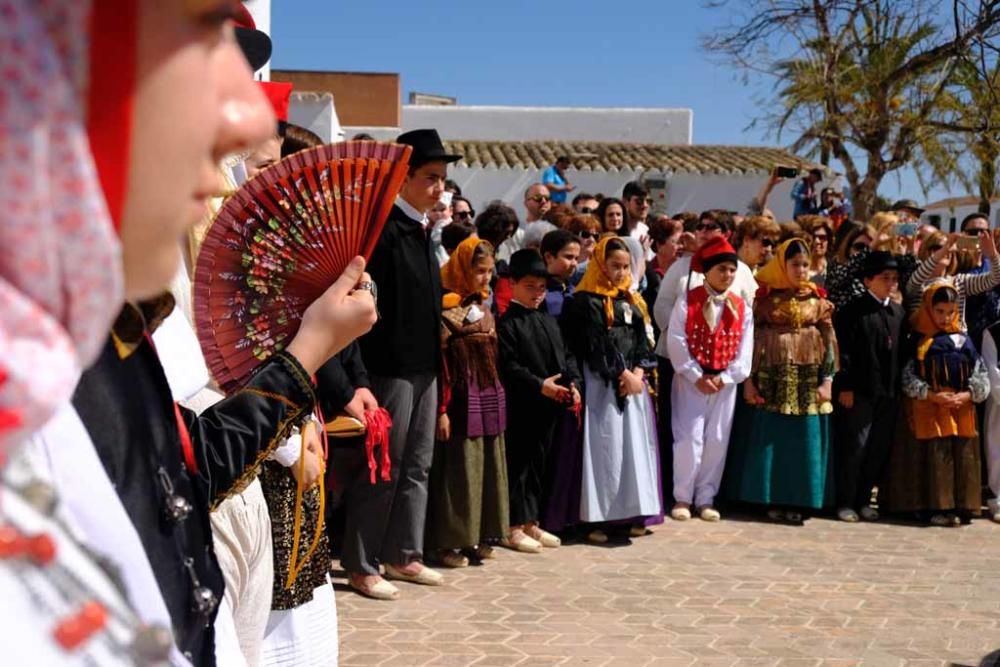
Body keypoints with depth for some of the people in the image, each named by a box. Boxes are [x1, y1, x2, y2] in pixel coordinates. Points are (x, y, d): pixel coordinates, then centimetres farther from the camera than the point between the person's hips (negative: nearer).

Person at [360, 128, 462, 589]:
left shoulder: (422, 231, 13)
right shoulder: (385, 228, -14)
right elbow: (370, 303, -19)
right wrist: (366, 370, -21)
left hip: (425, 366, 9)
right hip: (392, 366, -9)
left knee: (417, 466, 13)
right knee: (386, 465, -2)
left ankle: (405, 555, 22)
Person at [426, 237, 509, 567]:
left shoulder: (484, 308, 13)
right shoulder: (445, 310, -10)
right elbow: (440, 363, -13)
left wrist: (496, 398, 11)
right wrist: (442, 410, -17)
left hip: (490, 398, 8)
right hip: (462, 400, -8)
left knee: (488, 466, 10)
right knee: (458, 468, -3)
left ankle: (478, 536, 19)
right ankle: (448, 542, 4)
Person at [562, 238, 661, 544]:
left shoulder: (629, 302, 16)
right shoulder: (585, 301, -6)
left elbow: (642, 342, 12)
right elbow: (595, 346, -12)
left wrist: (638, 372, -5)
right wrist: (622, 375, -11)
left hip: (633, 383, 7)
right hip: (602, 386, -7)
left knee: (634, 446, 6)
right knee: (605, 448, -8)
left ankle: (629, 513, 13)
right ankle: (598, 519, -4)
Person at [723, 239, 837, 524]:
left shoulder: (817, 300, 7)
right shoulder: (765, 296, 2)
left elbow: (829, 340, 5)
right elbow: (750, 338, 0)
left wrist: (828, 380, -3)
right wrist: (748, 380, -5)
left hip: (808, 379, 2)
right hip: (772, 378, -1)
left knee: (803, 441, 2)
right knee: (769, 439, 0)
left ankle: (798, 501, 10)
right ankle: (773, 500, 9)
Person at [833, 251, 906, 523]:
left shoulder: (899, 313, 13)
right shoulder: (854, 311, -5)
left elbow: (902, 351, 14)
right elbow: (843, 352, -10)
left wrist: (899, 387, 8)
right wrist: (844, 386, -14)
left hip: (889, 393, 6)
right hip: (860, 392, -6)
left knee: (879, 450, 9)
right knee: (854, 447, -2)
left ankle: (863, 499, 19)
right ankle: (845, 502, 7)